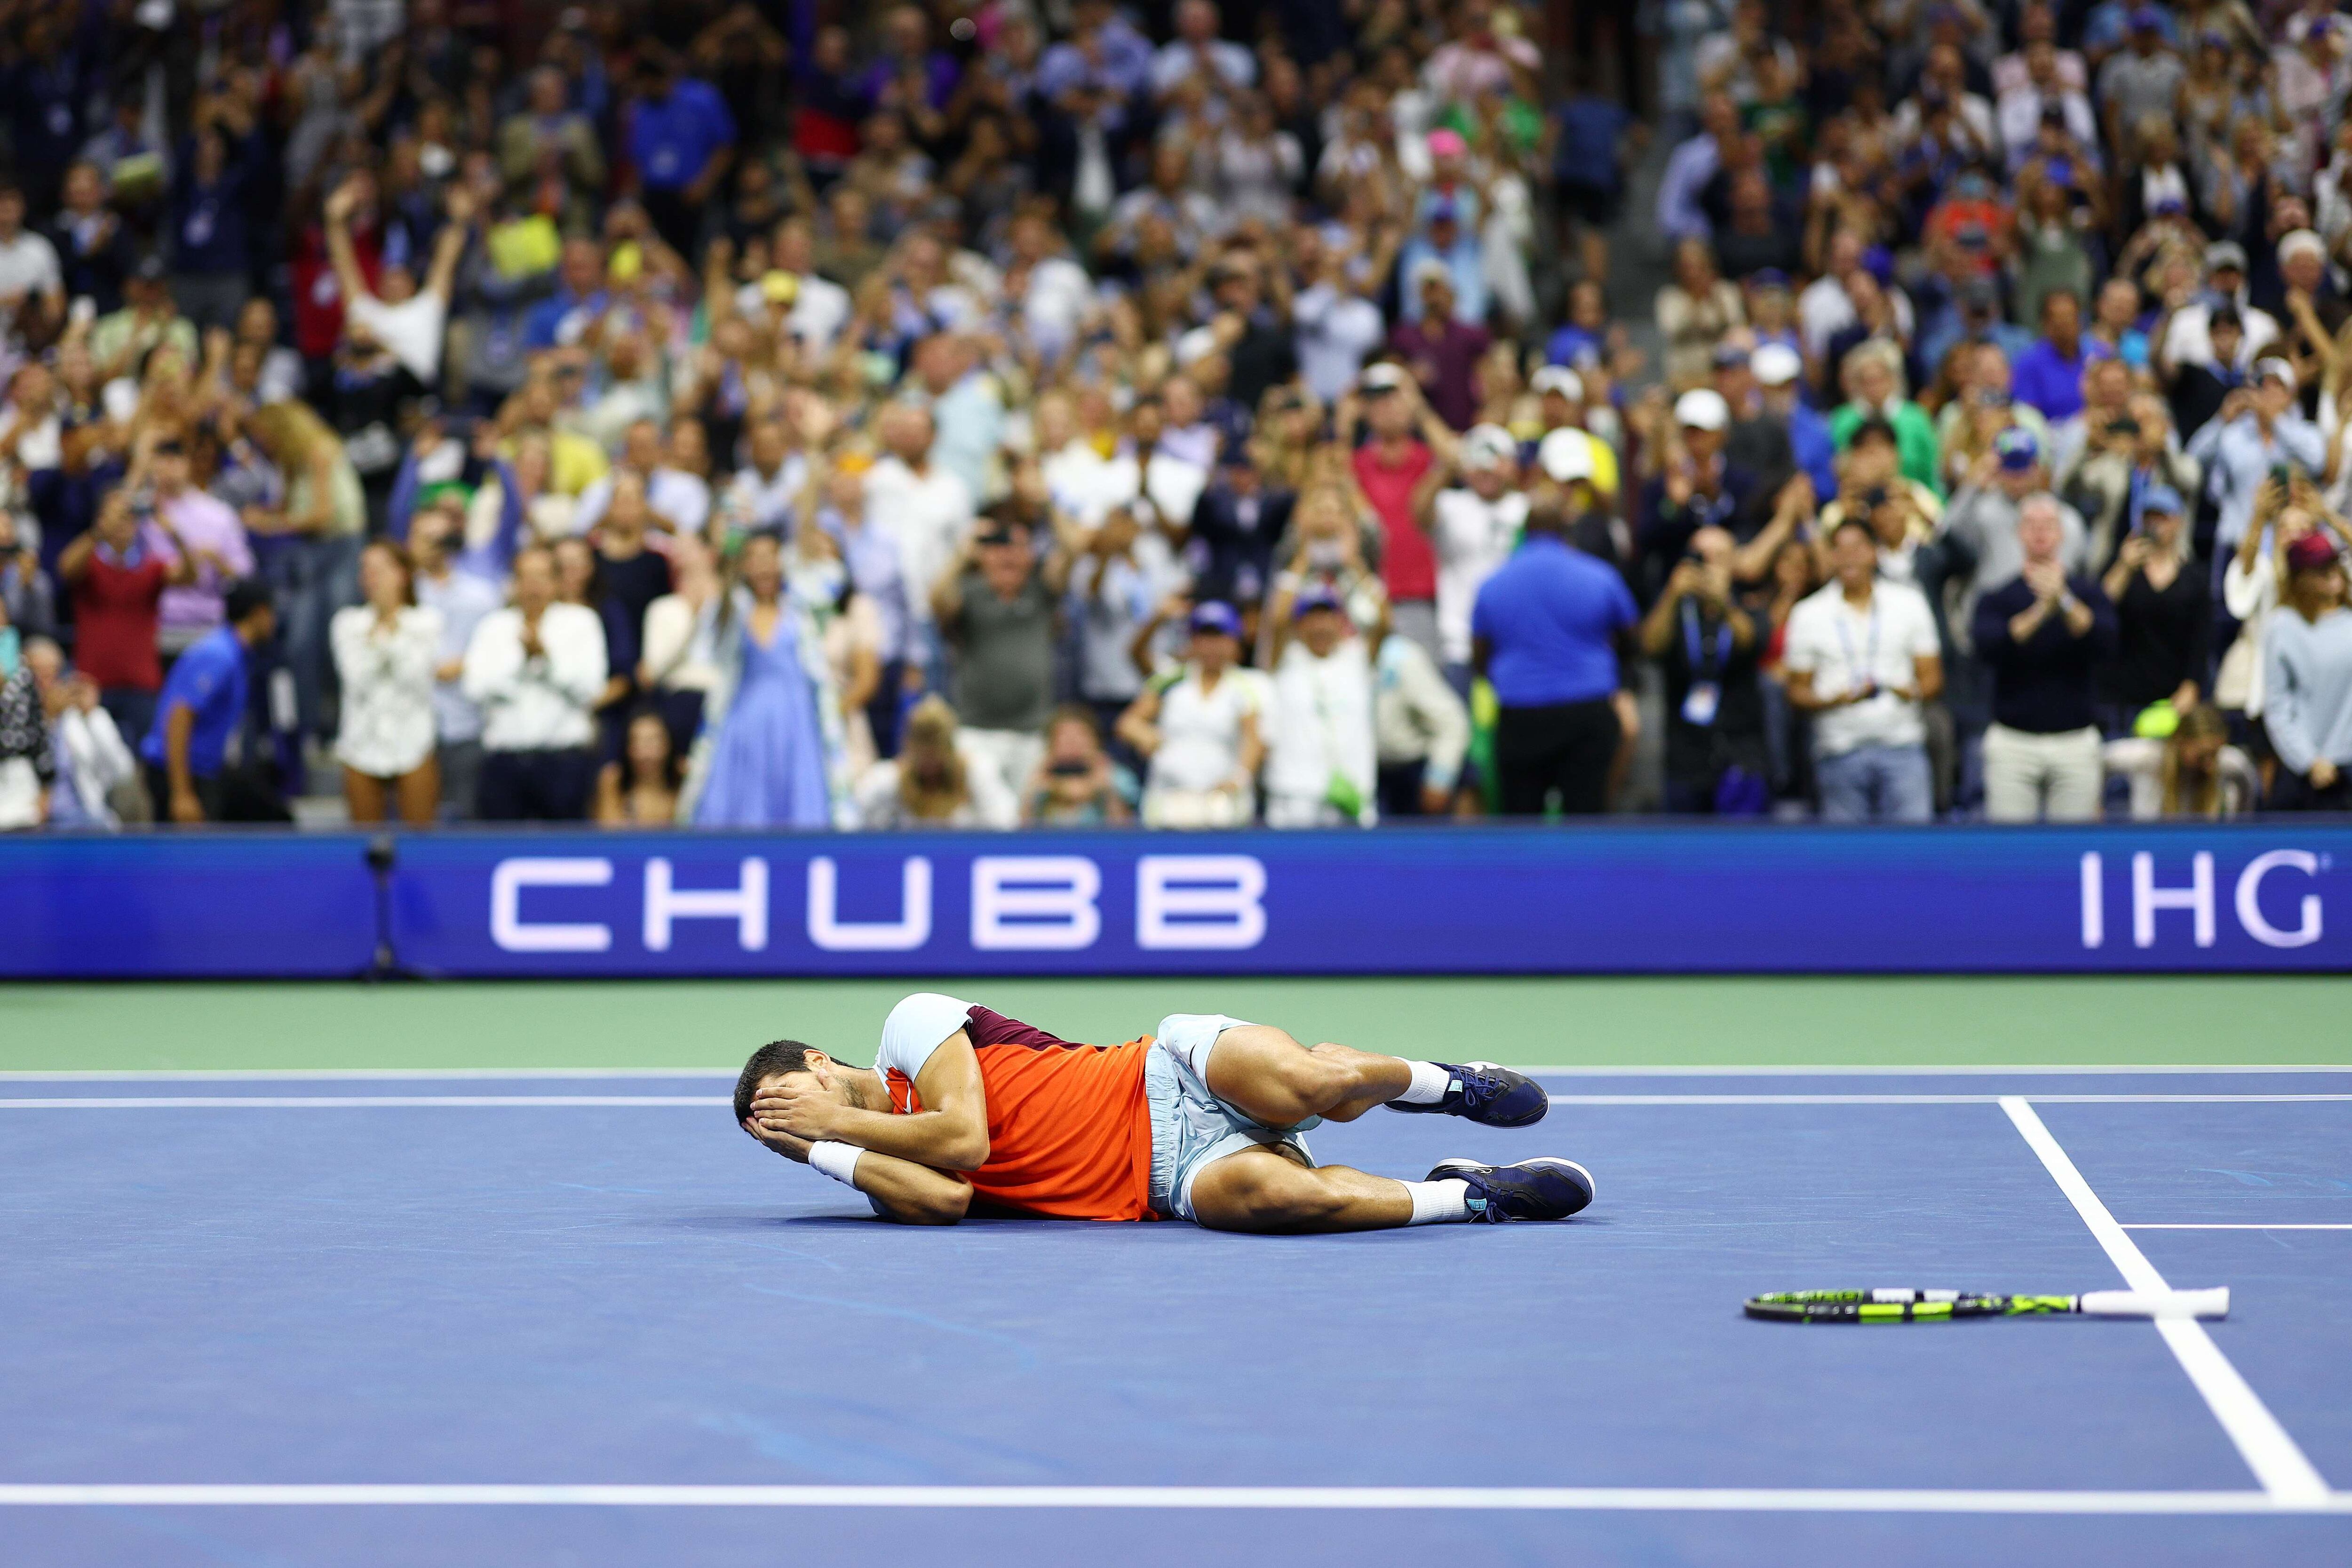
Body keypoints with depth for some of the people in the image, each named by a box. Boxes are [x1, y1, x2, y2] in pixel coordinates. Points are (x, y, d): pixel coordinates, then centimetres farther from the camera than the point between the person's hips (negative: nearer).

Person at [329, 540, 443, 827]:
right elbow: (357, 679, -6)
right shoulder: (347, 622, 6)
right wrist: (375, 635, -12)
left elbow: (417, 677, -9)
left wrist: (393, 630, -11)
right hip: (363, 745, 1)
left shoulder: (427, 621, 4)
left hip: (412, 746, -1)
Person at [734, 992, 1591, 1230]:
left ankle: (1450, 1084, -2)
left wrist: (831, 1118, 1)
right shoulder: (882, 1155, 17)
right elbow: (946, 1198, -7)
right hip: (1173, 1180, 3)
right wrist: (817, 1146, -4)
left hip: (1176, 1069, -3)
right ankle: (1474, 1197, -13)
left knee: (1306, 1082, -35)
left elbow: (964, 1137, -10)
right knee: (1274, 1192, -32)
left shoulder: (911, 1022, 6)